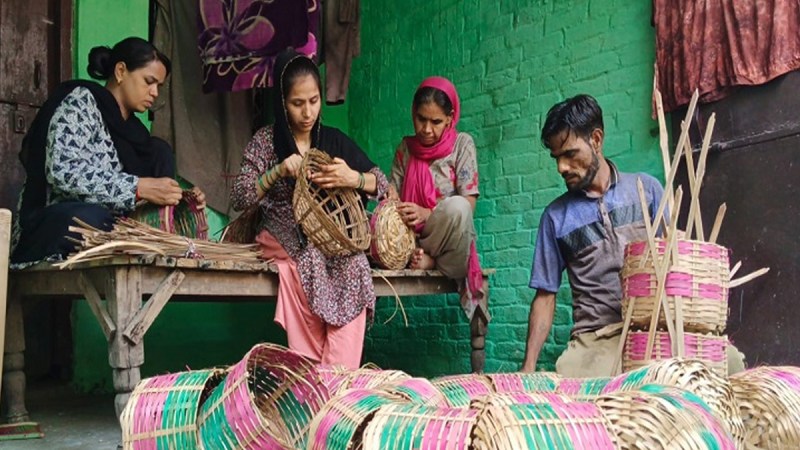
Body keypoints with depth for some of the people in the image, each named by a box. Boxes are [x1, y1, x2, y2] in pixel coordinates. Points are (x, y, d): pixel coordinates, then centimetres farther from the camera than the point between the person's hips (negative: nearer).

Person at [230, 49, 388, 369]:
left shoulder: (335, 140, 9)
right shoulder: (266, 141, 3)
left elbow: (382, 184, 5)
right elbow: (239, 199, -5)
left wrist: (353, 178, -18)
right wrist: (278, 171, -21)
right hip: (284, 239, -2)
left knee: (353, 266, -30)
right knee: (307, 259, -33)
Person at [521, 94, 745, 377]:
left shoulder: (646, 188, 10)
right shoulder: (556, 216, 9)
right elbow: (545, 295, 10)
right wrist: (529, 366, -2)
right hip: (596, 338, -1)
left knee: (728, 361, -28)